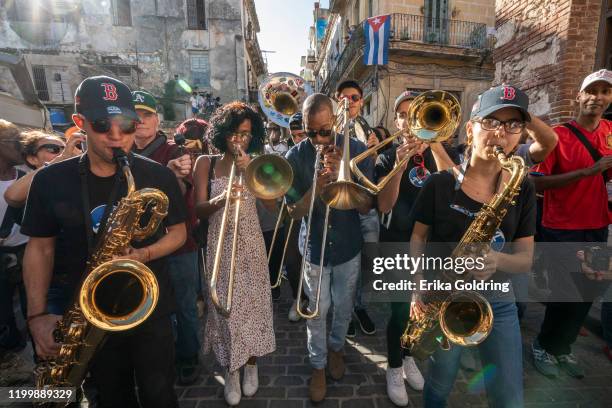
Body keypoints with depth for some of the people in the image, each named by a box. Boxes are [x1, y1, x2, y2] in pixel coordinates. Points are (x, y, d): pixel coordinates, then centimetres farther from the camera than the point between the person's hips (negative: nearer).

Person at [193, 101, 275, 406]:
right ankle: (232, 371, 28)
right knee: (227, 309, 4)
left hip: (251, 245, 1)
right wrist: (221, 199, -28)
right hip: (220, 247, -1)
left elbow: (271, 205, -7)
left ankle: (251, 364, 32)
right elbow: (199, 210, -8)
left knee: (253, 305, 8)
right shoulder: (206, 163, 1)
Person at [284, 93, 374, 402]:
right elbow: (294, 212, -11)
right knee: (317, 310, 12)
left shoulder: (356, 150, -10)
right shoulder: (296, 156, -10)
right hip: (314, 246, 0)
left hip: (349, 246, 1)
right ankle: (318, 365, 37)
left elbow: (366, 206, -13)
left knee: (343, 307, 19)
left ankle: (336, 346, 49)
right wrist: (317, 186, -29)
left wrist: (340, 176, -28)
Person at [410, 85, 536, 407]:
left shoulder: (522, 190, -2)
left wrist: (497, 260, -26)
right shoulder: (440, 183, -10)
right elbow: (418, 238, -5)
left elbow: (525, 258, -3)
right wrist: (418, 289, -16)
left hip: (498, 300, 3)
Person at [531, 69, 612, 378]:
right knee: (566, 295, 1)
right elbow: (537, 183, -20)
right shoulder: (557, 135, -12)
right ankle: (543, 346, 25)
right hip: (562, 230, -6)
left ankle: (563, 348, 35)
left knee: (586, 294, 15)